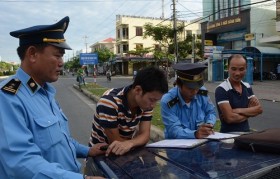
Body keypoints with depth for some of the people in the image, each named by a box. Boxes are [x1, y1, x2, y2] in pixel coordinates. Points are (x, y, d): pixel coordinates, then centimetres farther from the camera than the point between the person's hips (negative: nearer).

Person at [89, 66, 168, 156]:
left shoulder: (146, 102, -10)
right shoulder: (109, 102, -27)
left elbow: (145, 134, -13)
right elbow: (115, 141, -21)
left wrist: (129, 144, -31)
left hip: (126, 152, 4)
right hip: (102, 155, -3)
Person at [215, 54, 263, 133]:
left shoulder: (247, 87, 7)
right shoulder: (221, 89, -15)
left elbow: (259, 109, -1)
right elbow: (230, 118, -21)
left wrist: (238, 110, -15)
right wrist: (250, 112, -6)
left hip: (246, 132, 6)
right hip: (229, 134, -6)